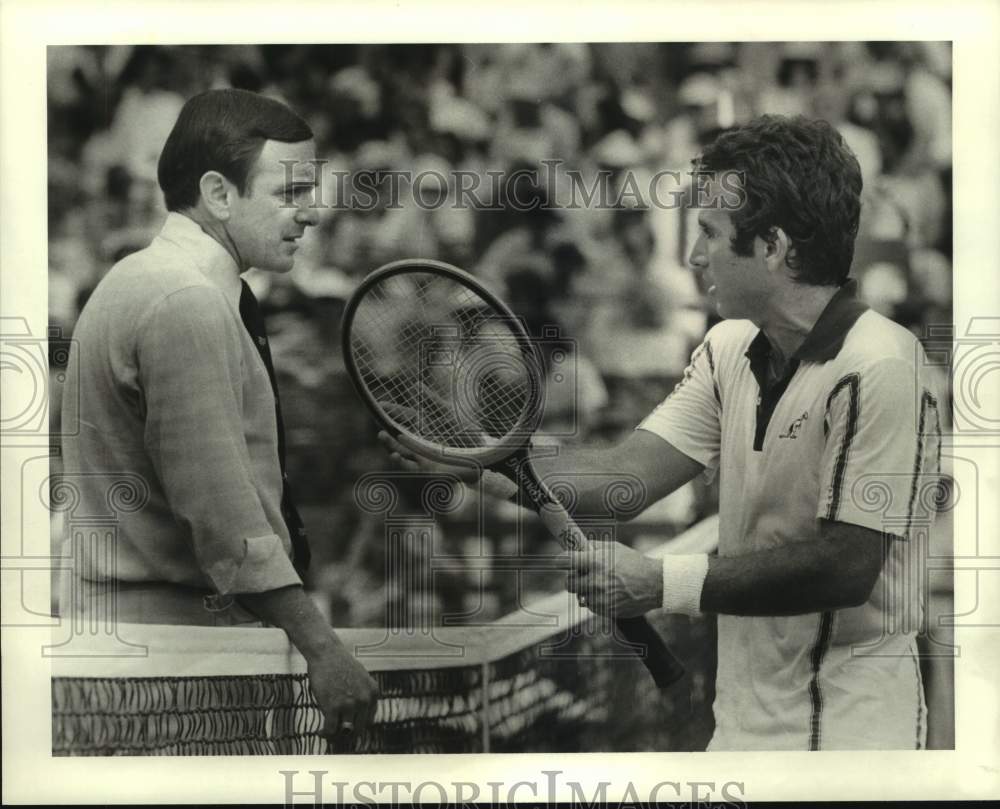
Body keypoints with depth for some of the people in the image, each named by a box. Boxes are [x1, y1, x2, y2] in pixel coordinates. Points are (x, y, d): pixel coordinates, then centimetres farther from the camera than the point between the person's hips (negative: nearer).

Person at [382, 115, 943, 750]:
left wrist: (664, 584, -21)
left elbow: (845, 566, -23)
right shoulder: (729, 348, 7)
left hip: (846, 728, -7)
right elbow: (629, 475, 4)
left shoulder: (879, 369, -19)